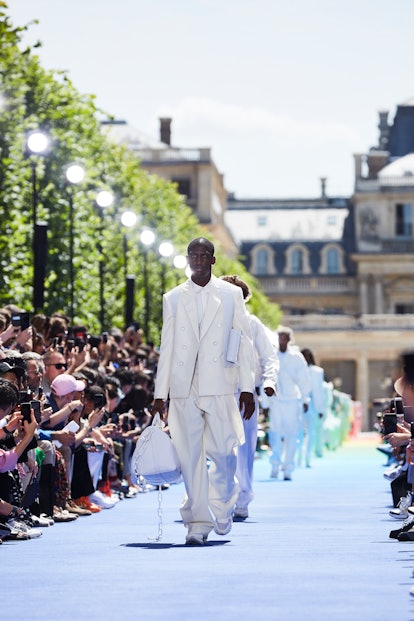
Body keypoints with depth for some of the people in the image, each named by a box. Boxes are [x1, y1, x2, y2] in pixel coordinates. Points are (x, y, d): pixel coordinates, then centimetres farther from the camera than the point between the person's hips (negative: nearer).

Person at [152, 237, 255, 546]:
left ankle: (222, 507, 22)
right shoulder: (173, 298, 12)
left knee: (224, 454, -5)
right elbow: (166, 347, 11)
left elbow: (244, 342, 7)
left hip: (219, 387, -1)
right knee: (190, 457, -1)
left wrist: (247, 388, 0)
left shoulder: (231, 294, 9)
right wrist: (160, 393, 6)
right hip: (184, 389, 1)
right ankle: (198, 523, 5)